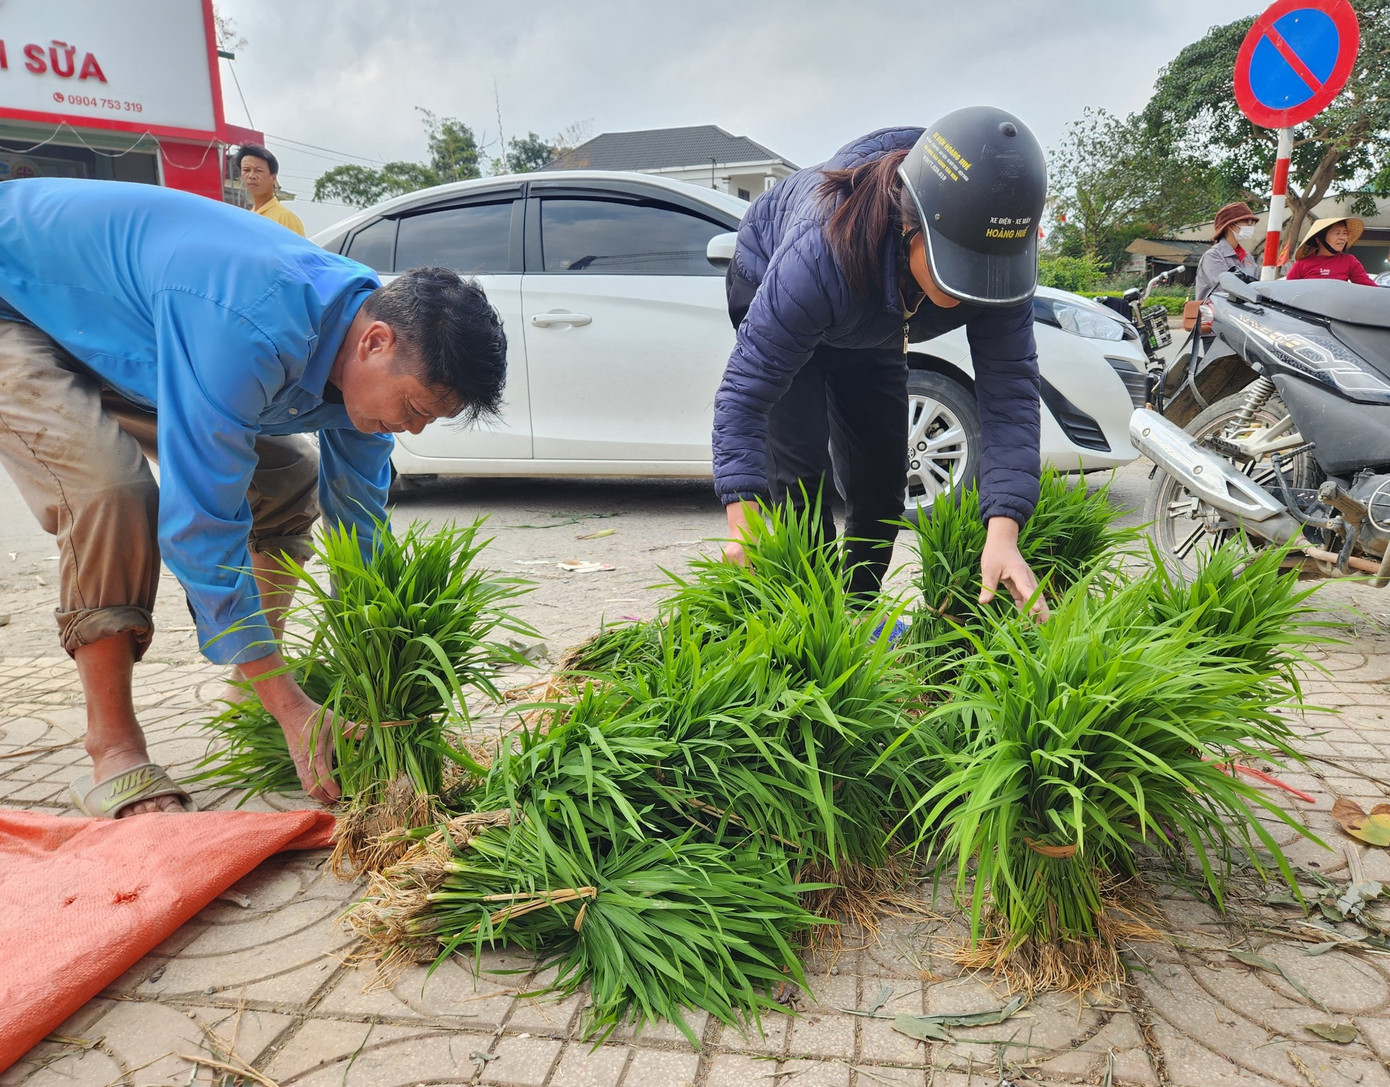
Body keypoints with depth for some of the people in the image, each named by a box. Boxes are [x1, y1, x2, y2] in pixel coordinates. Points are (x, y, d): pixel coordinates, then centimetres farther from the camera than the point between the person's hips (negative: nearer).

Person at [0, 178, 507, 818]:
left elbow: (358, 521, -7)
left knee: (289, 476, 0)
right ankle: (113, 754, -17)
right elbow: (201, 524, -41)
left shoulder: (360, 359, -16)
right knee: (113, 487, -32)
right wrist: (294, 711, -36)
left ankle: (252, 702, 10)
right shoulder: (249, 334, -43)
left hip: (126, 331, 8)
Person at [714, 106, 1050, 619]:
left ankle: (860, 606, 23)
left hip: (872, 326, 4)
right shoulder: (822, 249, -47)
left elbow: (1010, 386, -36)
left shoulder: (1000, 251, -34)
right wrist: (744, 529, -55)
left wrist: (1003, 533, -48)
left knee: (882, 479, 3)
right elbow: (747, 387, -45)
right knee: (799, 467, -18)